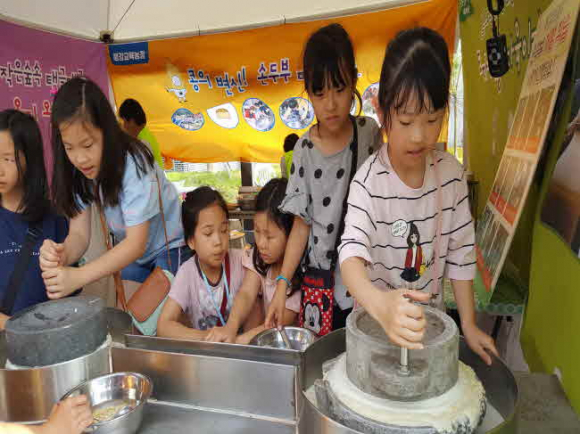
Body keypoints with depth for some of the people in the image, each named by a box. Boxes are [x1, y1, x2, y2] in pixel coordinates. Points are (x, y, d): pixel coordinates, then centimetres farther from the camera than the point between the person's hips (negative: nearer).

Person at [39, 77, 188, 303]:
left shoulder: (132, 163, -31)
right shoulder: (76, 171, -14)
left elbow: (137, 243, -35)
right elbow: (79, 234, -17)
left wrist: (78, 276, -46)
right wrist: (61, 255, -41)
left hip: (168, 245, -5)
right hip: (131, 250, 5)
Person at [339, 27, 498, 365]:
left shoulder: (452, 173, -11)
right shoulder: (369, 181, -24)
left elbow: (460, 253, -4)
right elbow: (352, 252, -36)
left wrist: (469, 325, -2)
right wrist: (381, 305, -56)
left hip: (429, 318, 4)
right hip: (374, 320, -3)